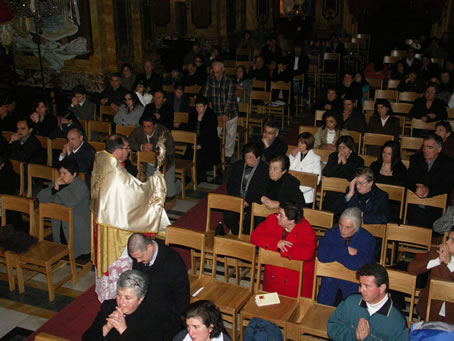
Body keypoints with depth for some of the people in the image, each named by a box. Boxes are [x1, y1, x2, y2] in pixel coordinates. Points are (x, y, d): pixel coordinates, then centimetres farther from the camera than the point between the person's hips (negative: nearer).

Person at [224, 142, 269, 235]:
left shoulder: (265, 169, -4)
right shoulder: (237, 165, 13)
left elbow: (262, 192, -7)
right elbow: (230, 184, 13)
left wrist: (248, 202, -15)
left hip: (253, 203, -4)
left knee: (248, 220, -30)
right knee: (228, 217, -22)